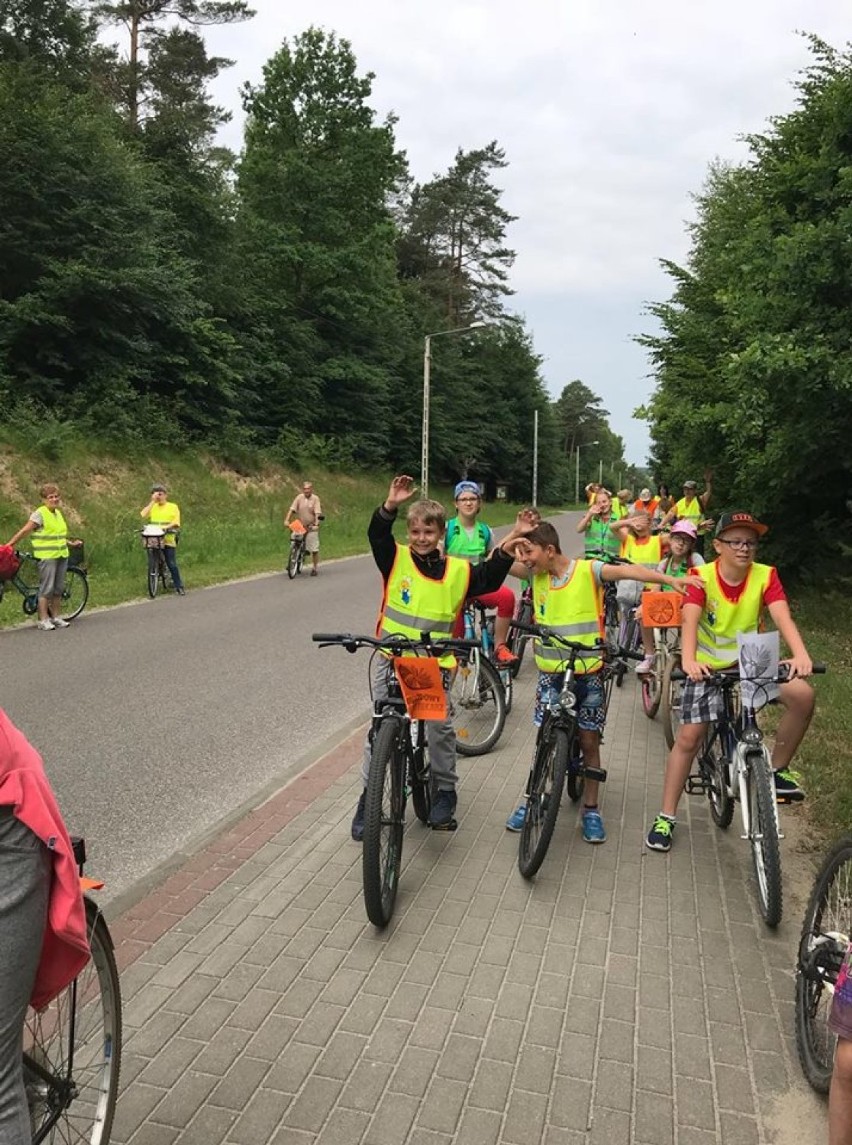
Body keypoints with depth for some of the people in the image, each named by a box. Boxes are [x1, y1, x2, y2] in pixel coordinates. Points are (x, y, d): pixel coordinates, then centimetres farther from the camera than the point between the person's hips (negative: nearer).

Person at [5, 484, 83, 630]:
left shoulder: (58, 513, 14)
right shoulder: (39, 514, -9)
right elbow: (25, 531, -12)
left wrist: (71, 543, 28)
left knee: (58, 588, 10)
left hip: (61, 555, 7)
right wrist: (10, 544, -17)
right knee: (46, 588, -4)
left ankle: (56, 617, 19)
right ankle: (43, 620, 2)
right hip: (47, 556, -7)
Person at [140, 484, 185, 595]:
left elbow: (176, 523, -4)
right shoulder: (153, 507, 10)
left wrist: (167, 526, -23)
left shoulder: (173, 507, 6)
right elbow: (143, 515, -8)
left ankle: (179, 587, 3)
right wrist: (152, 501, -5)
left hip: (168, 540, -2)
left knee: (172, 564, -4)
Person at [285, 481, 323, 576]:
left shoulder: (315, 498, -7)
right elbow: (292, 509, -4)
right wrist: (287, 520, -15)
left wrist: (316, 524, -25)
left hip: (311, 527, -2)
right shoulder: (299, 497, 0)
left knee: (314, 549, -2)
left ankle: (315, 567, 14)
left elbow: (317, 513, -13)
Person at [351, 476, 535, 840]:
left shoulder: (457, 571, 1)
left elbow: (489, 580, 1)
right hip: (391, 657, 0)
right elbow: (377, 535, -17)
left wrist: (508, 545, -9)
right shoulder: (396, 559, -3)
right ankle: (368, 795, 19)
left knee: (439, 724, -7)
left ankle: (445, 790, 15)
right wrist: (390, 506, -35)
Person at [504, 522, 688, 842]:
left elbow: (626, 571, -25)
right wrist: (514, 537, -15)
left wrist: (669, 579, -38)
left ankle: (591, 810, 21)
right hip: (550, 672, 3)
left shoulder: (588, 571, -12)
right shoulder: (536, 574, 0)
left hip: (587, 672, -3)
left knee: (589, 742, 7)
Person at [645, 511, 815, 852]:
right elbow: (690, 621, -30)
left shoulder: (766, 576, -11)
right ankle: (666, 817, 9)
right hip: (707, 667, -2)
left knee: (803, 695, -23)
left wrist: (800, 654, -46)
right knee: (688, 738, -5)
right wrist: (688, 660, -50)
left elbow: (782, 618, -26)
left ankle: (778, 769, -2)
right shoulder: (702, 577, -16)